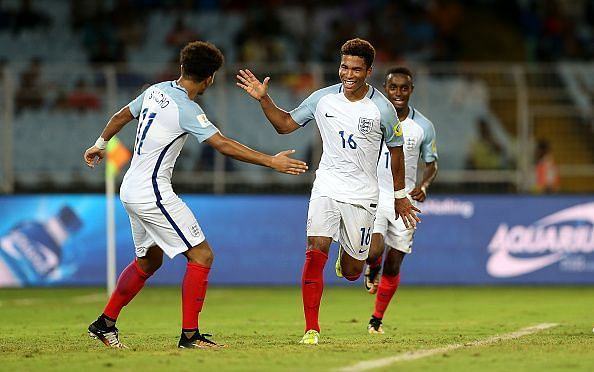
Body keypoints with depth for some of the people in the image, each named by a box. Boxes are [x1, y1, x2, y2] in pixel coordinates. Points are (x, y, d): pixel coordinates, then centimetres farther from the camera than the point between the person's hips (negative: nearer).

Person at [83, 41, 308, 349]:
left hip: (131, 191, 10)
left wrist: (100, 145, 40)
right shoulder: (186, 109, -19)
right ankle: (189, 335, -8)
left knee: (149, 260, 22)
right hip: (153, 194, -10)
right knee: (202, 255, -6)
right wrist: (271, 161, -25)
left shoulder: (156, 91, 7)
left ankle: (104, 324, 26)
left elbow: (121, 116, 22)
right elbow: (224, 145, -26)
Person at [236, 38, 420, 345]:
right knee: (315, 253, -18)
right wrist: (263, 99, -5)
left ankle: (347, 257, 44)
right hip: (326, 189, 1)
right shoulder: (323, 99, -3)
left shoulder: (382, 108, -8)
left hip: (362, 196, -1)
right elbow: (285, 124, 10)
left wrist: (400, 196, 11)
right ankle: (312, 329, -13)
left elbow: (396, 150, 5)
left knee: (352, 272, 5)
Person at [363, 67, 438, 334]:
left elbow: (431, 164, 10)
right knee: (374, 251, -25)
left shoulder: (423, 127, 1)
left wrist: (423, 186, -10)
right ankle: (372, 269, 13)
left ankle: (377, 319, 23)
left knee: (393, 266, 5)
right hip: (373, 195, -1)